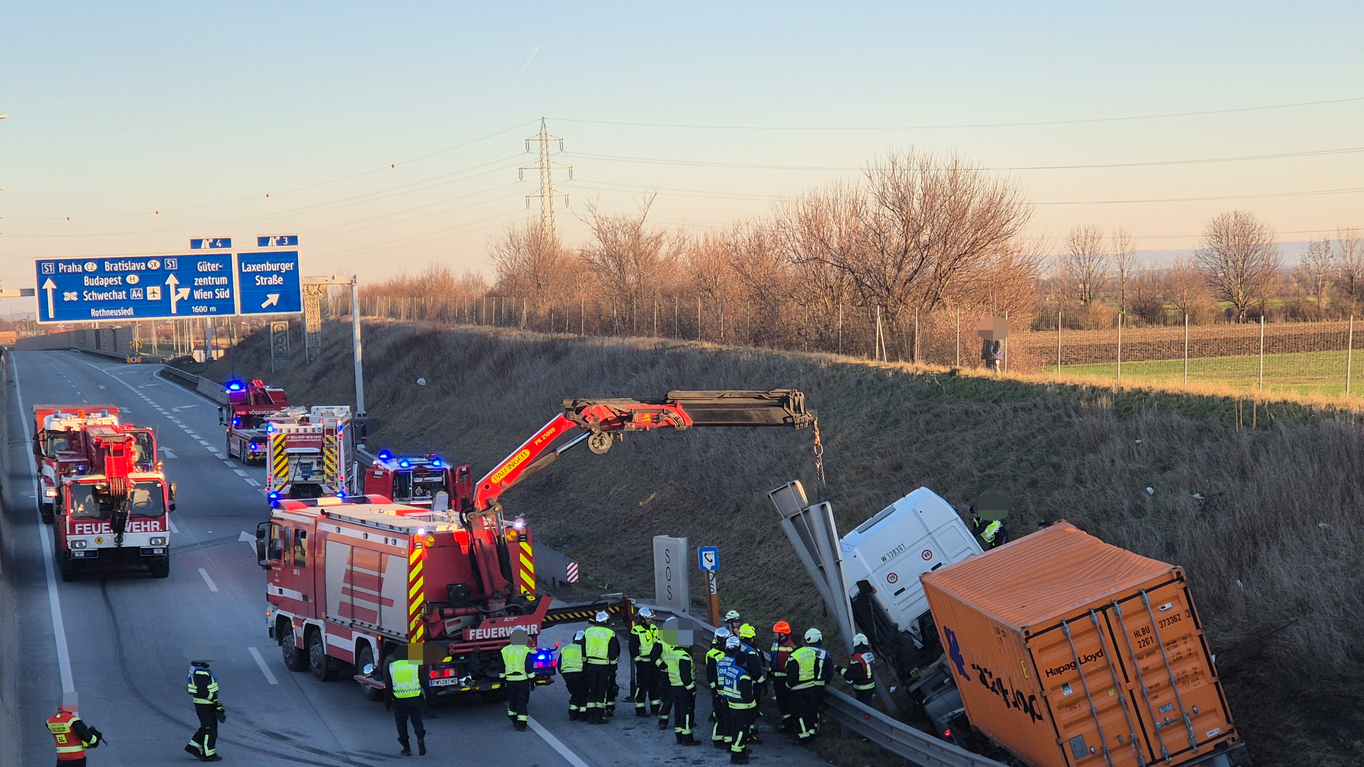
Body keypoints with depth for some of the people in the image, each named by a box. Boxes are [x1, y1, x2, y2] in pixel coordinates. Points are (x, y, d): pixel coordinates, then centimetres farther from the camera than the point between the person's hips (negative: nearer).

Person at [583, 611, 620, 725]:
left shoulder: (588, 632, 5)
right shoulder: (610, 634, -6)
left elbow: (583, 651, 10)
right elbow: (614, 652, -4)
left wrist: (585, 665, 18)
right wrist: (613, 666, 6)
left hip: (591, 665, 3)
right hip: (604, 666, -3)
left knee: (591, 690, 9)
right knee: (602, 690, 2)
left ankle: (590, 716, 8)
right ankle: (599, 717, -1)